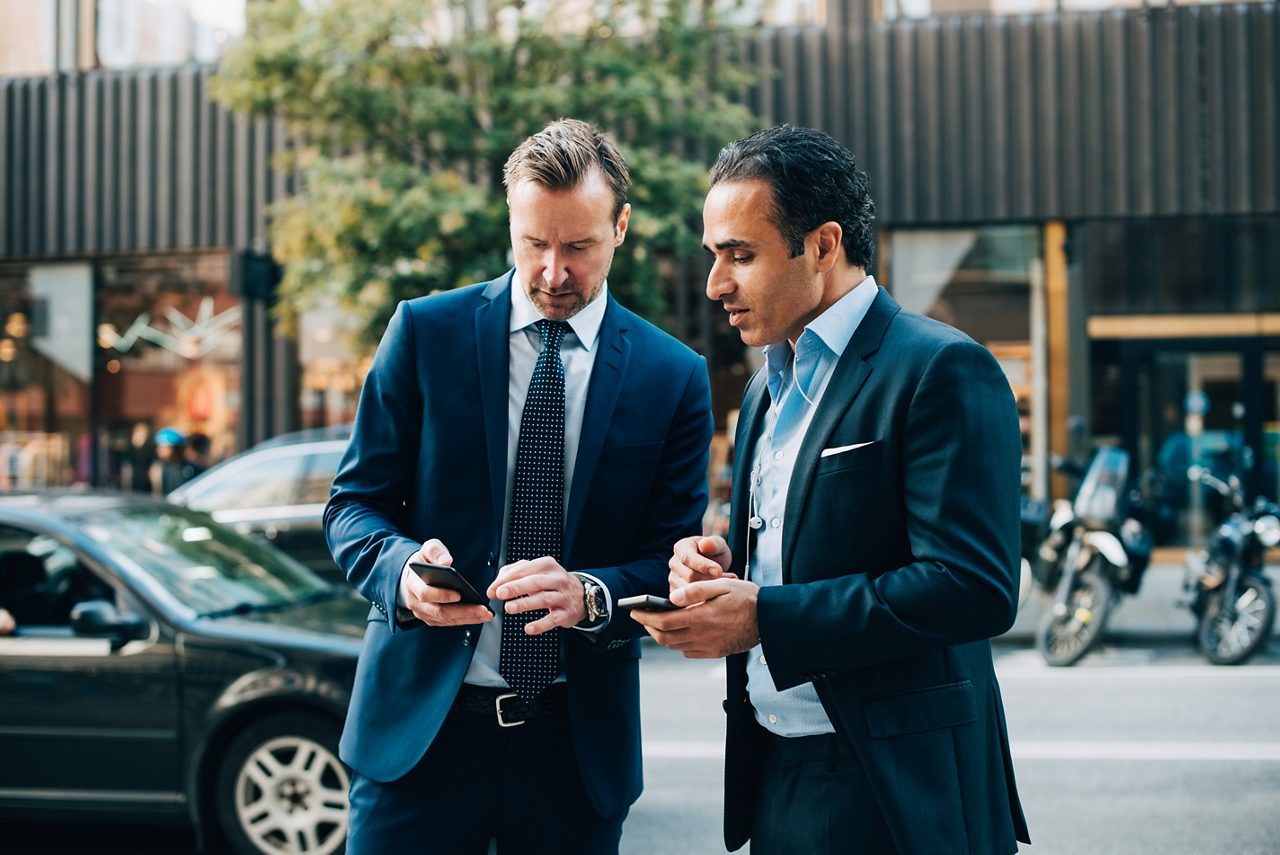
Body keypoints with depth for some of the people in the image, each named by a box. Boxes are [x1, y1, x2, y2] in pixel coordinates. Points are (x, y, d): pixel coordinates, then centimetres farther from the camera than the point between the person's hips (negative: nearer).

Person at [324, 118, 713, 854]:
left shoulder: (675, 377, 1)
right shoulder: (425, 332, 1)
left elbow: (676, 564, 0)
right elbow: (354, 504, 3)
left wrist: (591, 595, -21)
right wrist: (403, 567, -19)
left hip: (579, 740, 1)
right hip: (420, 723, 0)